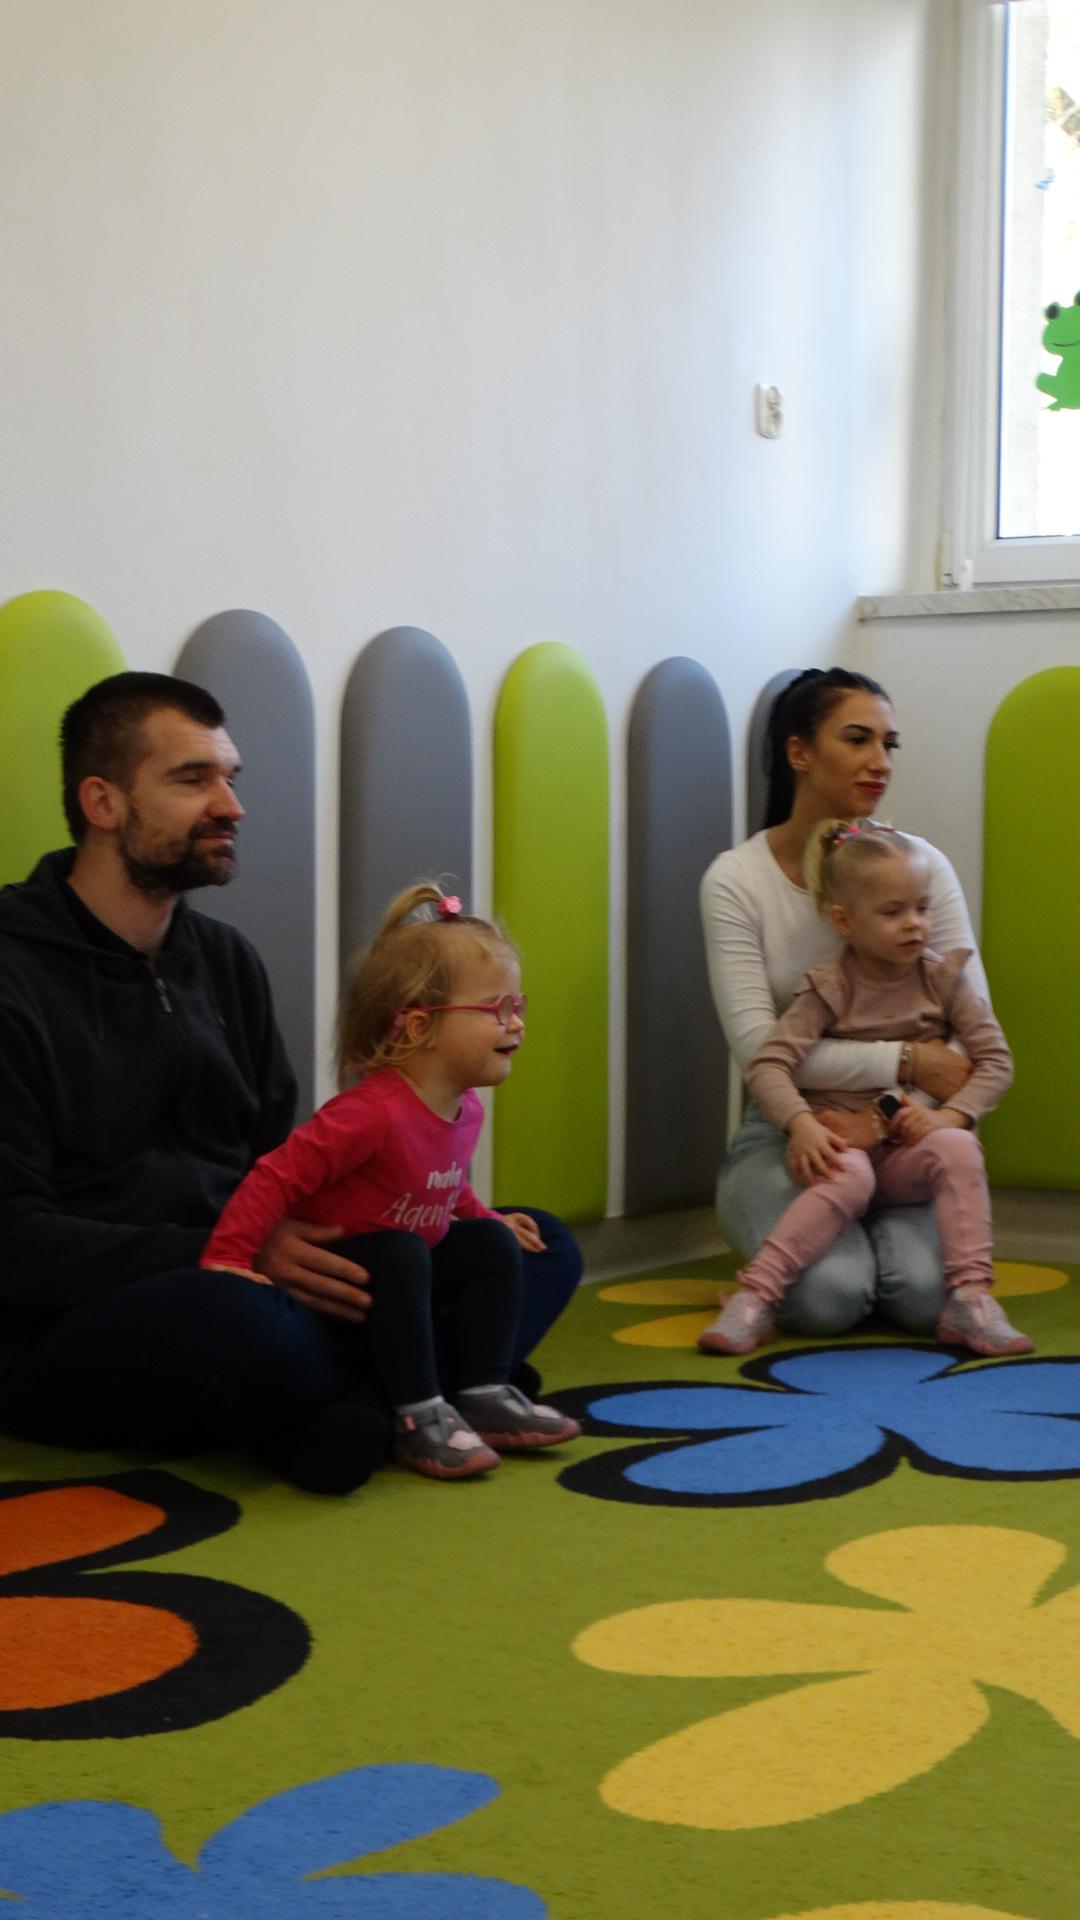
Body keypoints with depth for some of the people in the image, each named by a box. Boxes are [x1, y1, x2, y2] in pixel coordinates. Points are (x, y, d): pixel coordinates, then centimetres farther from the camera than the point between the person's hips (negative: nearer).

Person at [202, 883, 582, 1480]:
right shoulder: (373, 1112, -32)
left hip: (406, 1266, 8)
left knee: (491, 1243, -2)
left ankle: (484, 1397, 1)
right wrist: (226, 1258, -37)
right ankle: (418, 1419, -24)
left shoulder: (466, 1110, -3)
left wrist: (487, 1219, 7)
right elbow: (276, 1178, -33)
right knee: (399, 1253, -33)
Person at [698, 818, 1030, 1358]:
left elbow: (995, 1059, 2)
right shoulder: (827, 989, -5)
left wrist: (949, 1116, -15)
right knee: (849, 1178, -36)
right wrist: (801, 1122, -31)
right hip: (841, 1144, -3)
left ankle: (970, 1300, -29)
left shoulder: (942, 979, 4)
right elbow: (768, 1064, -13)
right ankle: (754, 1298, -35)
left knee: (958, 1149, -30)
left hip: (907, 1151, 3)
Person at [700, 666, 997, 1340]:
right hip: (787, 1130, -2)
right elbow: (757, 1045, -17)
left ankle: (878, 1231, 12)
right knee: (829, 1298, -26)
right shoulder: (737, 879, -8)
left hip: (902, 1130, 2)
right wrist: (906, 1062, -22)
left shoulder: (921, 865, -2)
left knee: (925, 1295, -23)